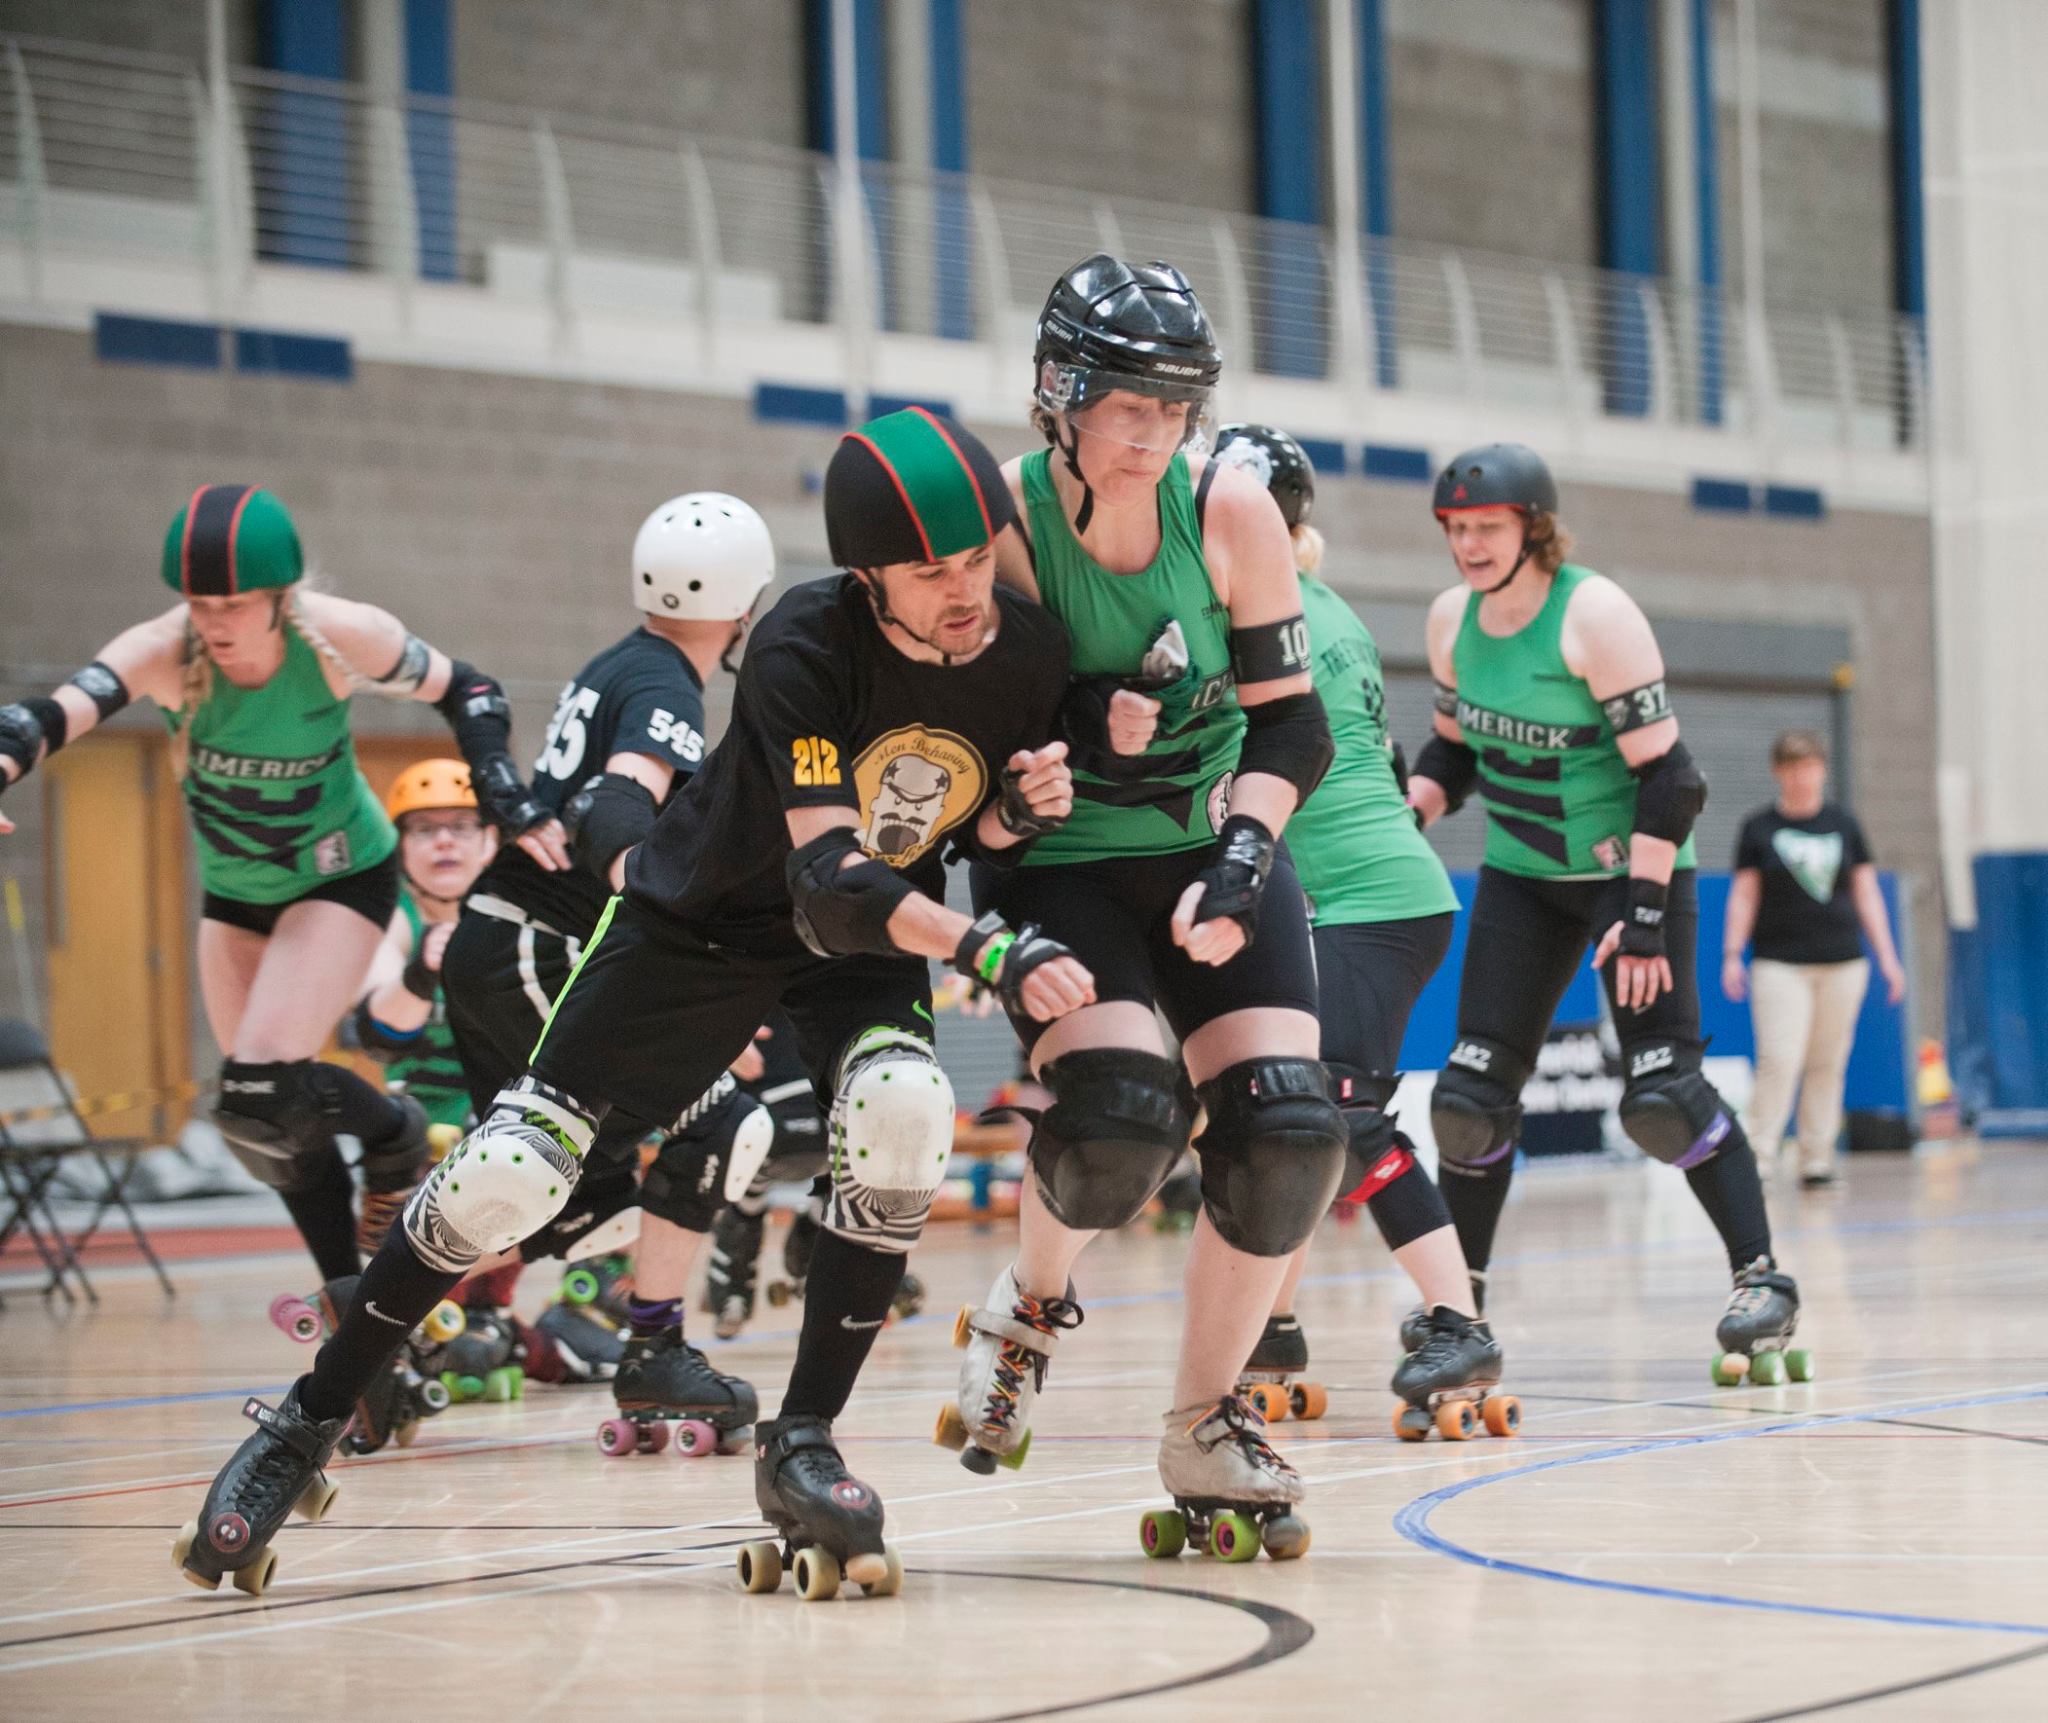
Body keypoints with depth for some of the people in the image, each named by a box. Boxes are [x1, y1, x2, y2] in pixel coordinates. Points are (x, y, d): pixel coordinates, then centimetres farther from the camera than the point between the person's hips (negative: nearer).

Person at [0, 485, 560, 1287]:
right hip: (233, 891, 4)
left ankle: (396, 1134, 12)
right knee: (258, 1112, 9)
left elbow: (465, 692, -10)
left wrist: (505, 796, -23)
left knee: (262, 1092, -20)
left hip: (341, 878, -3)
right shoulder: (163, 652, -27)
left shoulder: (341, 638, -27)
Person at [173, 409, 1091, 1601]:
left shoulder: (1033, 652, -17)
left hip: (871, 941, 3)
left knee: (904, 1118, -28)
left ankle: (802, 1447, -13)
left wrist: (1025, 812, -22)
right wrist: (991, 955, -50)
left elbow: (978, 832, 2)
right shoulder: (807, 646, -31)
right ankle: (308, 1425, 12)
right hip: (701, 919, -3)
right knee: (512, 1175, -7)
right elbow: (828, 886, -37)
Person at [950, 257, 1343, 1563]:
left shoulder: (1231, 511, -10)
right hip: (1058, 865, -3)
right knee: (1119, 1112, -26)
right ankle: (1032, 1305, 10)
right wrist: (1082, 725, -25)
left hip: (1214, 848, 3)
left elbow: (1290, 724, -5)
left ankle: (1206, 1426, 8)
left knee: (1286, 1131, -14)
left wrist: (1241, 858, -20)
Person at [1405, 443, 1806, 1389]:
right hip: (1521, 877, 6)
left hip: (1632, 869, -6)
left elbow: (1666, 773, -20)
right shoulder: (1453, 618, 1)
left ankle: (1763, 1282, -4)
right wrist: (1404, 815, -4)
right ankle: (1460, 1299, 12)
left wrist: (1644, 914, -24)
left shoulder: (1595, 613, -19)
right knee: (1473, 1091, -1)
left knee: (1662, 1093, -14)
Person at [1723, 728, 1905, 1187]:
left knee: (1828, 1064, 4)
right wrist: (1732, 955, -4)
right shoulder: (1759, 828, 5)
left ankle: (1816, 1160, 10)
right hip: (1779, 964, -3)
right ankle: (1756, 1157, -11)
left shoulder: (1844, 825, 10)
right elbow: (1743, 895, 5)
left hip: (1842, 964, 3)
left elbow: (1866, 892, 12)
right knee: (1779, 1061, -14)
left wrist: (1887, 956, 8)